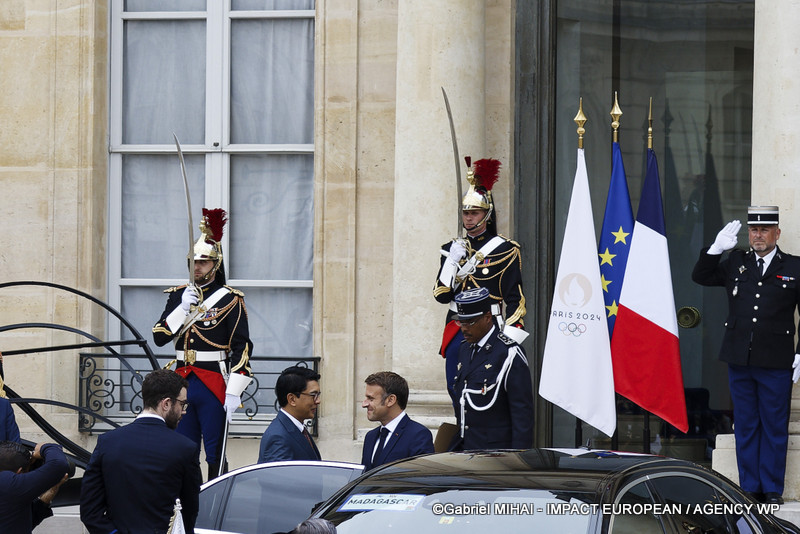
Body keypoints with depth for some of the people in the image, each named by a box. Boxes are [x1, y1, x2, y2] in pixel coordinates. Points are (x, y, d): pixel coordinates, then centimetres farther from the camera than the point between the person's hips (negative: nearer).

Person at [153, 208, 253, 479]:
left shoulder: (230, 299, -4)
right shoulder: (178, 295, 10)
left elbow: (242, 347, -7)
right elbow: (159, 337, 4)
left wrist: (234, 392, -14)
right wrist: (183, 308, -9)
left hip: (213, 385, -5)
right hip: (182, 382, 5)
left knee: (215, 456, -2)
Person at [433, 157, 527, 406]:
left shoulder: (504, 250, -2)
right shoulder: (453, 249, 12)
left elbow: (515, 300, -5)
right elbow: (441, 295, 7)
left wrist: (509, 340, -13)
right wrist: (452, 262, -7)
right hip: (456, 330, 5)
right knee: (456, 390, 4)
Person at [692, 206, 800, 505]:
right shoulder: (736, 264, 10)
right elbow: (700, 277, 14)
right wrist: (715, 250, -3)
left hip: (776, 363, -3)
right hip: (739, 359, 3)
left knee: (774, 427, 2)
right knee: (745, 426, 8)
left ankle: (772, 489, 9)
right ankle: (749, 488, 15)